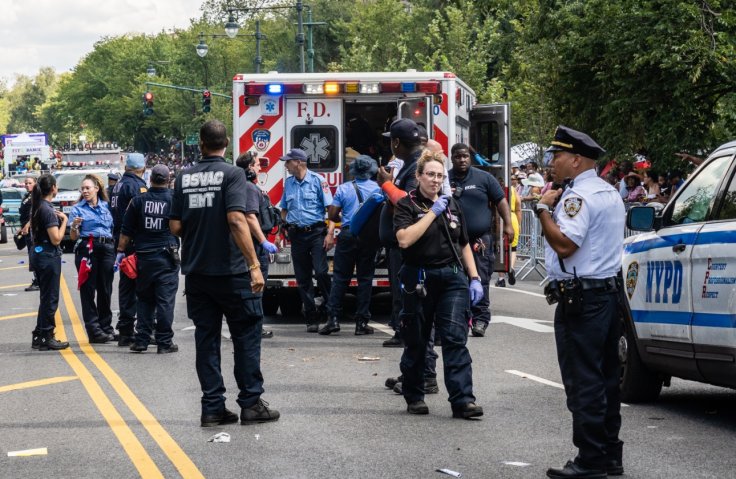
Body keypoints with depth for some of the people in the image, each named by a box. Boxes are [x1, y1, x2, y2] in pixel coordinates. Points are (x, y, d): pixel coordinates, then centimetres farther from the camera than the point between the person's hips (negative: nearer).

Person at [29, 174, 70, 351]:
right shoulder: (48, 210, -18)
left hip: (38, 254, 9)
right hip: (49, 256, -9)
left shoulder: (36, 207, 10)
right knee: (50, 298, 0)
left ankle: (39, 337, 21)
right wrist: (64, 220, -8)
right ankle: (46, 338, 5)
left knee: (46, 297, 17)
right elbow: (56, 239, -20)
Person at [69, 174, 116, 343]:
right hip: (87, 249, -3)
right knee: (88, 290, -3)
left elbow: (113, 230, 19)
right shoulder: (78, 209, 3)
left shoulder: (106, 207, 13)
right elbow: (74, 237, 0)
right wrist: (74, 226, -19)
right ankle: (94, 330, -3)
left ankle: (106, 327, 14)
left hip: (107, 248, 3)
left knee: (105, 290, 7)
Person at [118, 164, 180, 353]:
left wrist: (121, 250, 12)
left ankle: (141, 340, 10)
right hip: (167, 257, -3)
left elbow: (126, 231, 5)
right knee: (165, 300, 0)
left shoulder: (139, 200, 2)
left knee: (144, 300, 12)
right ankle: (164, 342, 0)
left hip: (143, 257, 3)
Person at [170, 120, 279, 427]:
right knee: (246, 335, 6)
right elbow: (236, 220, -20)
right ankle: (251, 404, 6)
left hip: (196, 271, 5)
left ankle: (212, 407, 7)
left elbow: (175, 226, 5)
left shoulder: (185, 178, 5)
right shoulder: (232, 174, -9)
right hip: (230, 271, -4)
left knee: (206, 338, 8)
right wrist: (254, 265, -20)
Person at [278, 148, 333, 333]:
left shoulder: (317, 180, -4)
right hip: (297, 234, 5)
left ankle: (330, 309, 1)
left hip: (316, 232, -5)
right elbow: (284, 209, 23)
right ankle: (311, 319, 8)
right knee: (302, 278, 3)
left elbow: (330, 208, -6)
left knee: (321, 272, -17)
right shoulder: (288, 183, 12)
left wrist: (330, 234, -13)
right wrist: (285, 226, 5)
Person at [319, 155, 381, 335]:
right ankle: (361, 323, 3)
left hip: (347, 234, 0)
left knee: (340, 277, 4)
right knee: (365, 278, 5)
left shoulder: (343, 188, 3)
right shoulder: (377, 188, 2)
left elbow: (332, 215, 1)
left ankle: (334, 319, -3)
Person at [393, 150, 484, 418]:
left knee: (455, 338, -9)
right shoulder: (407, 205, -2)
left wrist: (474, 278, 9)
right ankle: (414, 398, 21)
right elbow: (404, 239, -19)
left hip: (452, 278, 3)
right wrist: (432, 212, -16)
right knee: (416, 342, 6)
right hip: (419, 281, -3)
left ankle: (462, 400, -14)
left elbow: (464, 245, 18)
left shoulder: (452, 205, 13)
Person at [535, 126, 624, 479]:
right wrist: (553, 206, 16)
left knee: (583, 382, -7)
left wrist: (544, 209, -13)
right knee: (605, 380, 13)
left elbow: (564, 244, -23)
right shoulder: (610, 194, 17)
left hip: (579, 299, -10)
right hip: (608, 291, 10)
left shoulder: (579, 195, -15)